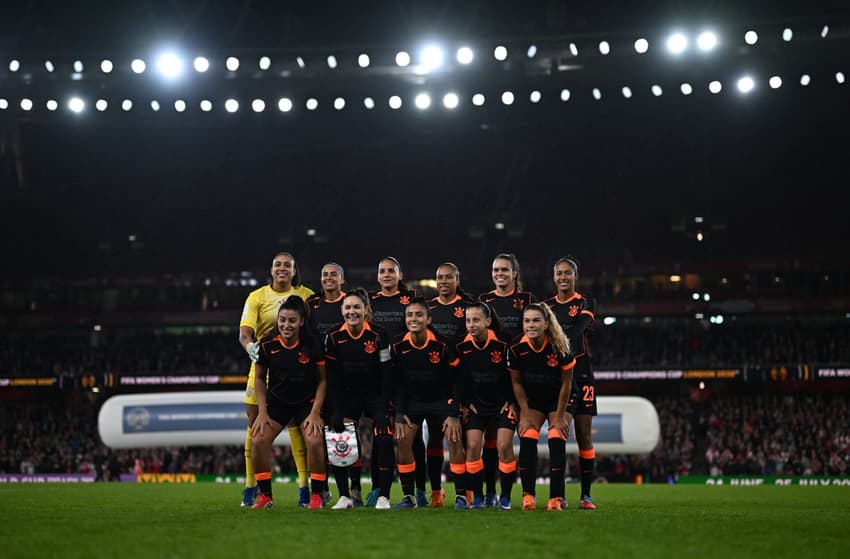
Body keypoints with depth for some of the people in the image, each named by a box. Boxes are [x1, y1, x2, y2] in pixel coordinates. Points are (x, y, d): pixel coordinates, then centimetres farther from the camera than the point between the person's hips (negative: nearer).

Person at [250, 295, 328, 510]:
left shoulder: (312, 345, -16)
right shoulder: (267, 345, -13)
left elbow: (322, 380, -7)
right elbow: (259, 378, 0)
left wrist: (315, 412, -13)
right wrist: (262, 411, -6)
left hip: (307, 402, -2)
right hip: (277, 401, 2)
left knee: (314, 441, -22)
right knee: (258, 440, -15)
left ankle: (317, 496, -6)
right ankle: (265, 495, 0)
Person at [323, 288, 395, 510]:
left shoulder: (378, 335, -13)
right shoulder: (334, 337, -7)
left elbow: (387, 374, -12)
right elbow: (332, 377, -5)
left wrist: (383, 410, -17)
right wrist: (335, 411, -10)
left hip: (375, 396, -2)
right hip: (346, 398, 2)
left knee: (384, 441, -17)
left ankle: (383, 496, -9)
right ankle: (345, 496, 0)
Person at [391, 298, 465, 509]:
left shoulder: (442, 345, -19)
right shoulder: (398, 347, -12)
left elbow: (456, 380, -11)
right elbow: (397, 382, -1)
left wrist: (453, 414, -14)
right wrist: (400, 414, -7)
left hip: (441, 399, -2)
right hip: (412, 400, 2)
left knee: (455, 441, -16)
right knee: (402, 441, -12)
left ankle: (461, 496, -6)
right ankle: (409, 497, -1)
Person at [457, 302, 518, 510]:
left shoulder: (502, 344, -18)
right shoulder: (462, 347, -9)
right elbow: (460, 377, 5)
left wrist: (512, 401, -8)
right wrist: (466, 403, 1)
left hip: (504, 402, -3)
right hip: (476, 404, 3)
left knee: (504, 446, -12)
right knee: (472, 447, -8)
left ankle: (505, 497, 2)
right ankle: (478, 497, 2)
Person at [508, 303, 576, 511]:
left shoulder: (559, 347, -25)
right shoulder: (516, 348, -20)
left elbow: (566, 382, -13)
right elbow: (516, 382, -5)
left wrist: (560, 416, -10)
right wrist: (525, 414, -7)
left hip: (557, 400, -2)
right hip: (532, 401, 2)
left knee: (557, 442, -15)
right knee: (527, 441, -15)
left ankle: (556, 497, -10)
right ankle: (528, 496, -9)